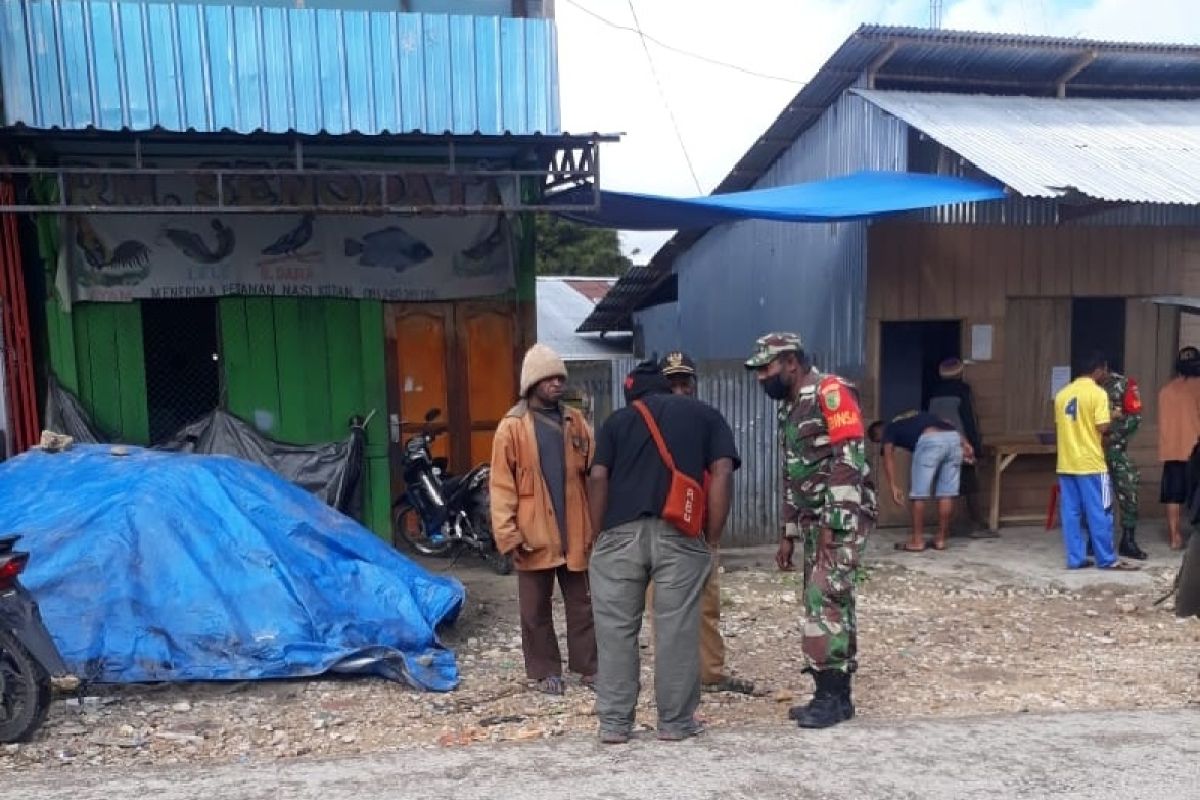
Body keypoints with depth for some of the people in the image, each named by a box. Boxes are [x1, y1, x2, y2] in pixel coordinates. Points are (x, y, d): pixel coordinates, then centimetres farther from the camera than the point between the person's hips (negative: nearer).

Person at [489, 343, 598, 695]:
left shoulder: (576, 422, 7)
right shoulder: (512, 427, -5)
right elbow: (501, 485, -7)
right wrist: (508, 533, -13)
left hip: (575, 532, 3)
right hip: (534, 534, -3)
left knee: (582, 604, 11)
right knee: (536, 609, 9)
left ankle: (589, 667, 22)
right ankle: (545, 672, 21)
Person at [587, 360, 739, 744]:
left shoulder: (618, 419, 16)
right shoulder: (705, 414, 17)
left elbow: (598, 478, 4)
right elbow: (722, 474, 4)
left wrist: (600, 532, 11)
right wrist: (712, 536, 6)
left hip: (620, 534, 1)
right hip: (680, 535, 0)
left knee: (616, 629, 9)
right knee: (677, 629, 7)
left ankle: (614, 723, 15)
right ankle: (676, 722, 16)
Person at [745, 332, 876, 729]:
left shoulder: (830, 392, -10)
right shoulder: (789, 408, 17)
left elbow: (849, 459, -18)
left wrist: (832, 523, -21)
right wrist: (789, 534, 19)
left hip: (841, 519, -9)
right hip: (814, 521, 9)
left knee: (825, 600, -10)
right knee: (827, 603, 10)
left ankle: (831, 696, -2)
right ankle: (836, 694, 16)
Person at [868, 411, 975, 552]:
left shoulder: (889, 429, 23)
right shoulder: (914, 417, 41)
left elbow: (888, 457, 6)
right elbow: (945, 424, 27)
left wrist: (893, 487, -1)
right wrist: (964, 442, 14)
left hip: (930, 440, -6)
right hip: (953, 437, 6)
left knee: (919, 493, 5)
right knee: (946, 492, 13)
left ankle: (917, 541, 9)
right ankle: (941, 539, 19)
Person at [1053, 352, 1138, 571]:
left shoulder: (1062, 393, 10)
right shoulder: (1097, 393, -10)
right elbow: (1103, 427, -15)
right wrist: (1112, 416, 4)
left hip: (1066, 463, 6)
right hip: (1090, 463, -6)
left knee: (1071, 513, 7)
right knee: (1099, 513, 3)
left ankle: (1076, 558, 10)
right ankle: (1107, 559, 10)